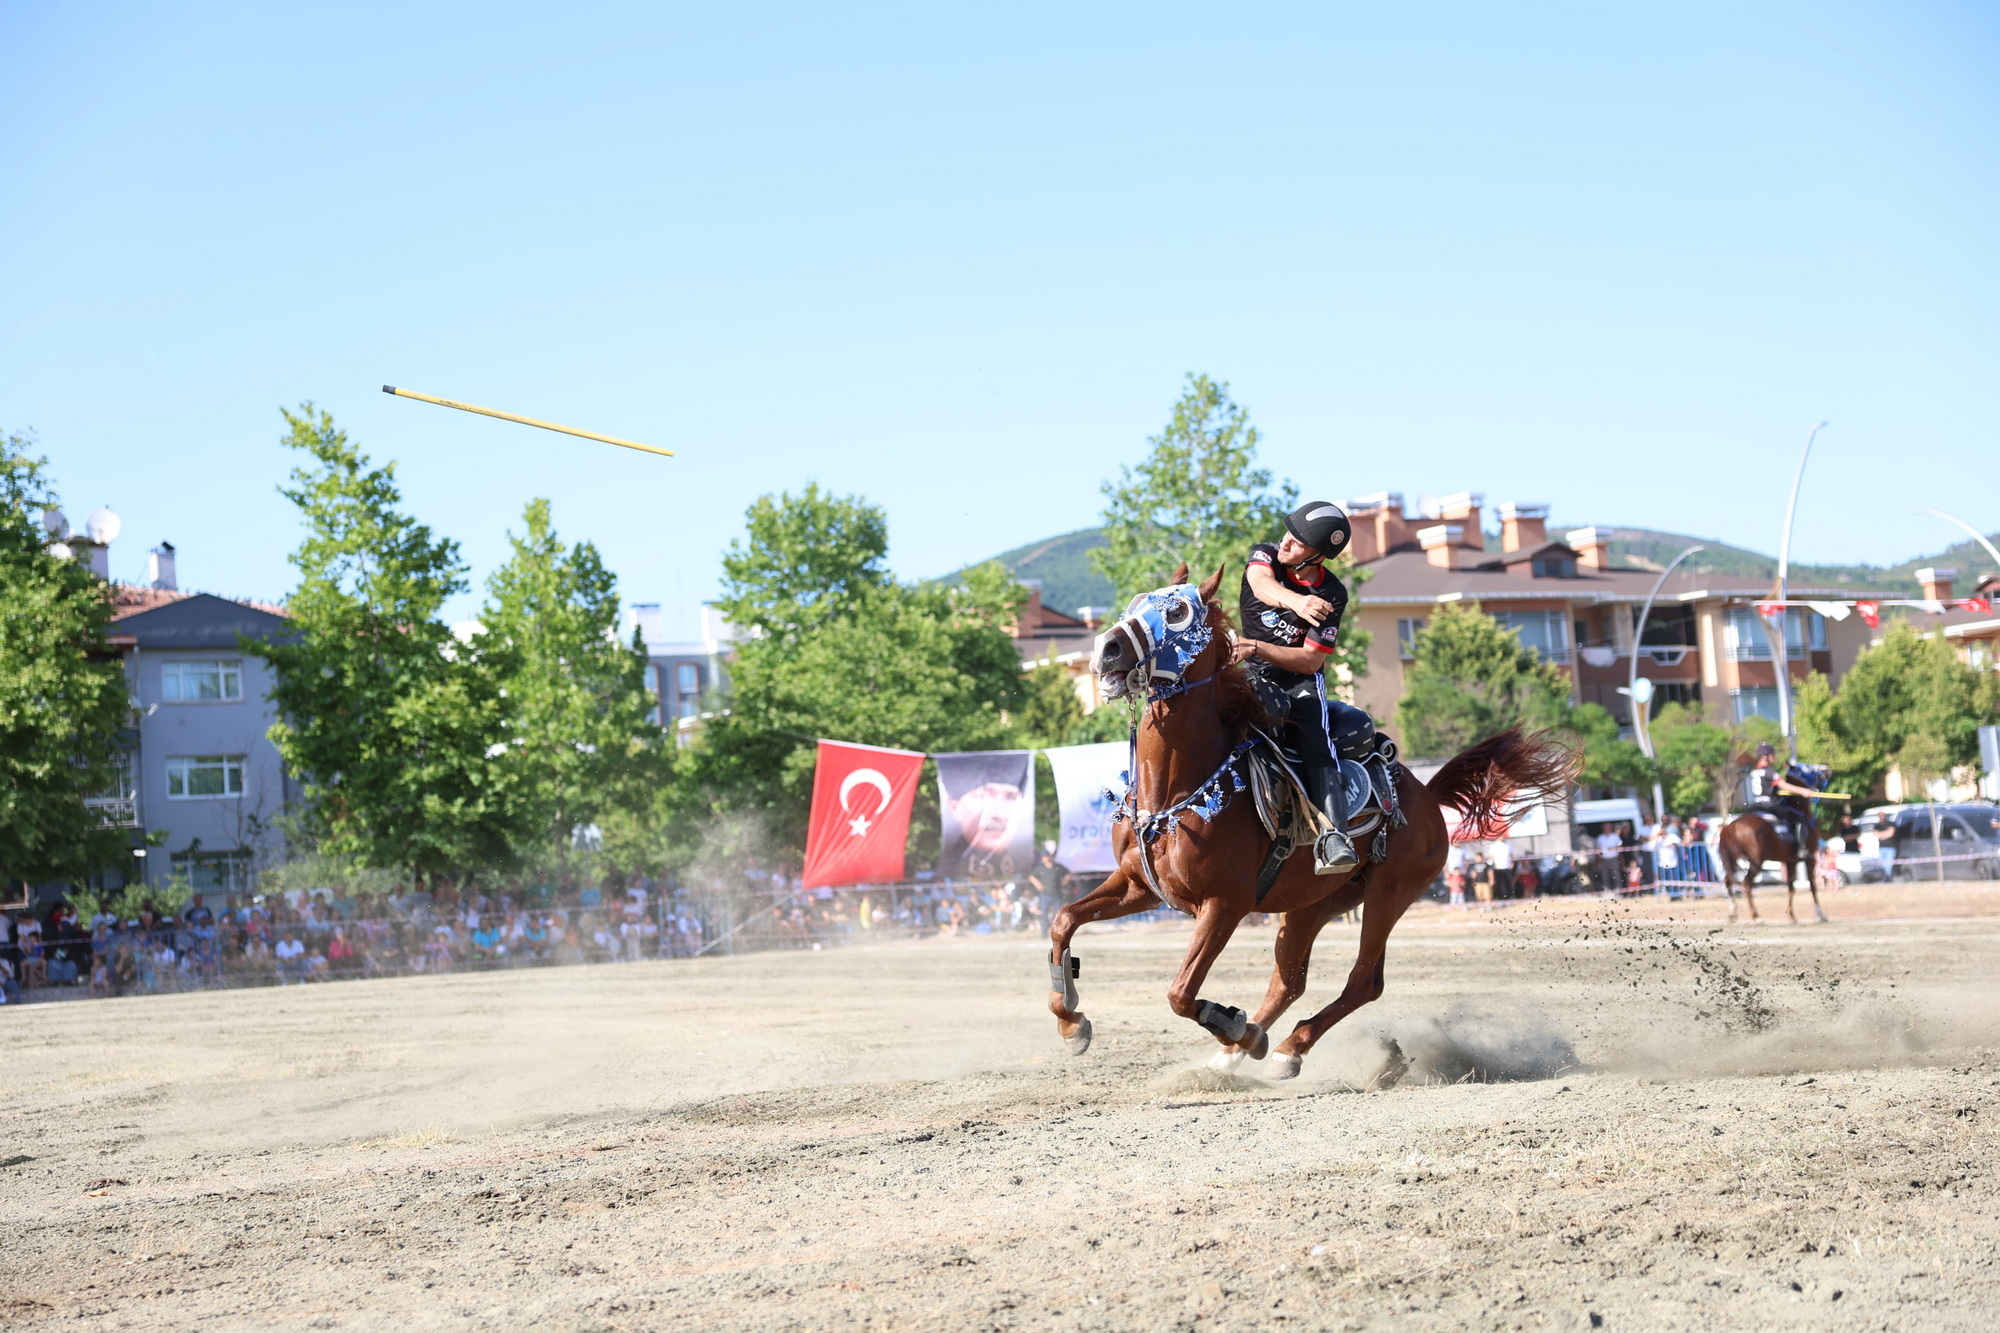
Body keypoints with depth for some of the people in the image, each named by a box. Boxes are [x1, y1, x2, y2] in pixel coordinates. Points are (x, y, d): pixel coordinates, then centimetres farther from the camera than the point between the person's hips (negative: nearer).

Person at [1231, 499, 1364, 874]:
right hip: (1253, 677, 3)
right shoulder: (1266, 554, -4)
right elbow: (1262, 584, -30)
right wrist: (1296, 602, -53)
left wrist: (1257, 648, -30)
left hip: (1301, 681, -3)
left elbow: (1311, 660, -15)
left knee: (1316, 745, -28)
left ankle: (1334, 837, -40)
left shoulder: (1331, 596, -10)